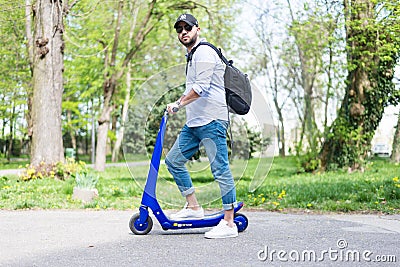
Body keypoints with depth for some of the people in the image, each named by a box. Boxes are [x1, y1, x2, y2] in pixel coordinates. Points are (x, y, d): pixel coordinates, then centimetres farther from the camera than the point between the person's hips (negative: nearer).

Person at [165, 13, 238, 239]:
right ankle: (194, 208, 16)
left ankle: (229, 224, -6)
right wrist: (181, 105, 26)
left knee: (220, 169, -9)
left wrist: (178, 104, -13)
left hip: (212, 120, -11)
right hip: (194, 122, 11)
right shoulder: (193, 56, 23)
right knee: (173, 160, 9)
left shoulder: (203, 52, -9)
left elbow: (201, 87, -20)